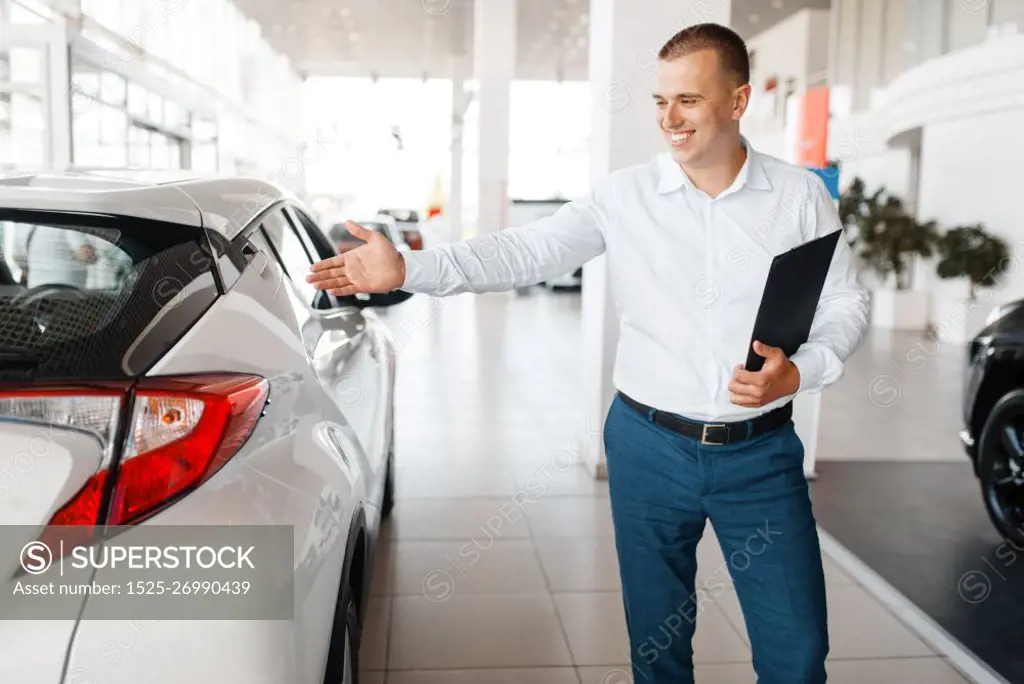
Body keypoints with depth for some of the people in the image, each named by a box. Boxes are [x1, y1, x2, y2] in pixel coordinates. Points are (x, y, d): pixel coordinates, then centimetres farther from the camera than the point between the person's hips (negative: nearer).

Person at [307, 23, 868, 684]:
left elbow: (848, 303, 3)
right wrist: (407, 269, -19)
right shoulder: (624, 195, -2)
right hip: (650, 447, 1)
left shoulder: (801, 195, -1)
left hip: (761, 453, 0)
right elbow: (524, 252, -7)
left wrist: (798, 374, -16)